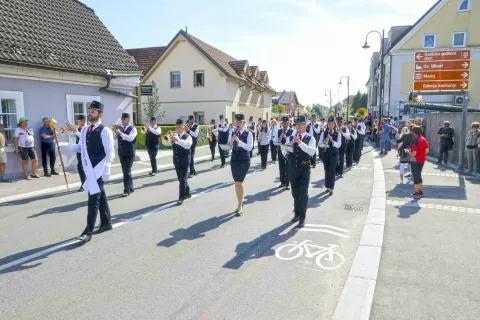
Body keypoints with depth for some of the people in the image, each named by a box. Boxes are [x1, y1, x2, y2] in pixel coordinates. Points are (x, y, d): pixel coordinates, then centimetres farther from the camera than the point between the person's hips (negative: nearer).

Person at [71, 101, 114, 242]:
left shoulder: (105, 131, -11)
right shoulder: (85, 130, 12)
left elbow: (110, 153, -14)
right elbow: (80, 147, 17)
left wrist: (106, 170, -21)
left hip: (99, 169, -7)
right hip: (90, 169, 7)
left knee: (93, 199, -7)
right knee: (100, 197, 16)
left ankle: (88, 231, -1)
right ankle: (106, 223, 28)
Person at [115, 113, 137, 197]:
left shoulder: (133, 129, -8)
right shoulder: (119, 128, 9)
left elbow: (130, 138, -26)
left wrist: (120, 133, -36)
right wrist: (113, 130, -13)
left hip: (129, 153, -6)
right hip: (121, 153, 6)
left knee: (127, 171, -10)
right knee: (125, 171, 11)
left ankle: (127, 190, -6)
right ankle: (130, 187, 24)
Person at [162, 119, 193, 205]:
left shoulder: (188, 137, -8)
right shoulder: (174, 136, 9)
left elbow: (187, 145, -29)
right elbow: (166, 143, 2)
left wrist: (178, 140, -40)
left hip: (184, 161, -6)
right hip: (176, 161, 6)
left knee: (183, 179, -7)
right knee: (181, 179, 15)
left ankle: (181, 198, -5)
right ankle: (187, 193, 31)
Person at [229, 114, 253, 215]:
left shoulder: (248, 134, -6)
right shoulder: (232, 133, 6)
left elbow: (250, 147, -18)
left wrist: (239, 141, -29)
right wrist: (230, 141, -18)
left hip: (244, 161, -4)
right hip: (234, 160, 5)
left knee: (239, 183, -7)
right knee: (237, 183, 10)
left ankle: (240, 205, 7)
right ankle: (240, 203, 24)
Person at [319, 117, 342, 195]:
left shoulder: (338, 134, 0)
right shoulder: (324, 133, 4)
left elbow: (339, 145, -12)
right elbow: (319, 144, -3)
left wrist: (332, 140, -27)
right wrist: (324, 144, -24)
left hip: (334, 154, -2)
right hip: (326, 153, 2)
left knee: (332, 171, -10)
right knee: (326, 170, 8)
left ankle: (331, 188, -10)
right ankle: (328, 186, 20)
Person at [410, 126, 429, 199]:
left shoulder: (414, 141, -20)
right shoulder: (424, 139, 2)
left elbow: (413, 153, -23)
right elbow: (427, 151, 4)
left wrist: (409, 152, -3)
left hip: (415, 160, -7)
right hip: (422, 160, 7)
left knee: (415, 176, 3)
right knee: (419, 175, 20)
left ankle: (417, 193, 7)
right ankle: (421, 191, 26)